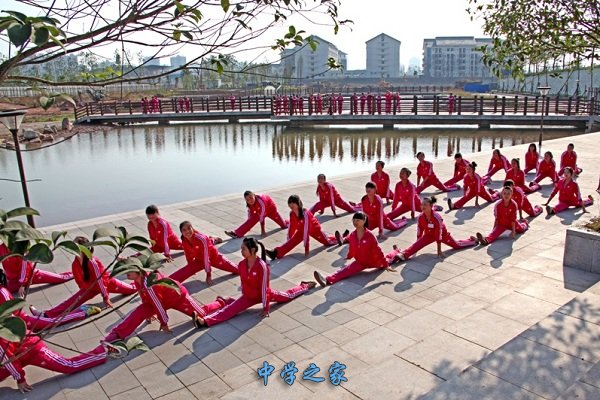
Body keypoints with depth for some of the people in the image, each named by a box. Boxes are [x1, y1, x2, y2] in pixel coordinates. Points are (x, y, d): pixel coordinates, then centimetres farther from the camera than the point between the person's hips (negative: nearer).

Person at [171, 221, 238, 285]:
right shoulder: (184, 241, -18)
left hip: (213, 256, -4)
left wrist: (208, 275, -28)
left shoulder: (201, 239, -36)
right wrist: (190, 266, 13)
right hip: (199, 260, 4)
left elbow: (206, 257, -32)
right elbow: (188, 255, 0)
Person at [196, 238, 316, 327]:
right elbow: (243, 283, 1)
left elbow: (264, 288, -27)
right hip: (248, 296, 4)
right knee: (228, 310, -14)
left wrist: (265, 308, -22)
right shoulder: (241, 265, -14)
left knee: (288, 296, 21)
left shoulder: (262, 266, -33)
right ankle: (205, 321, -28)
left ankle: (305, 286, 48)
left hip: (264, 294, -4)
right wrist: (244, 296, 11)